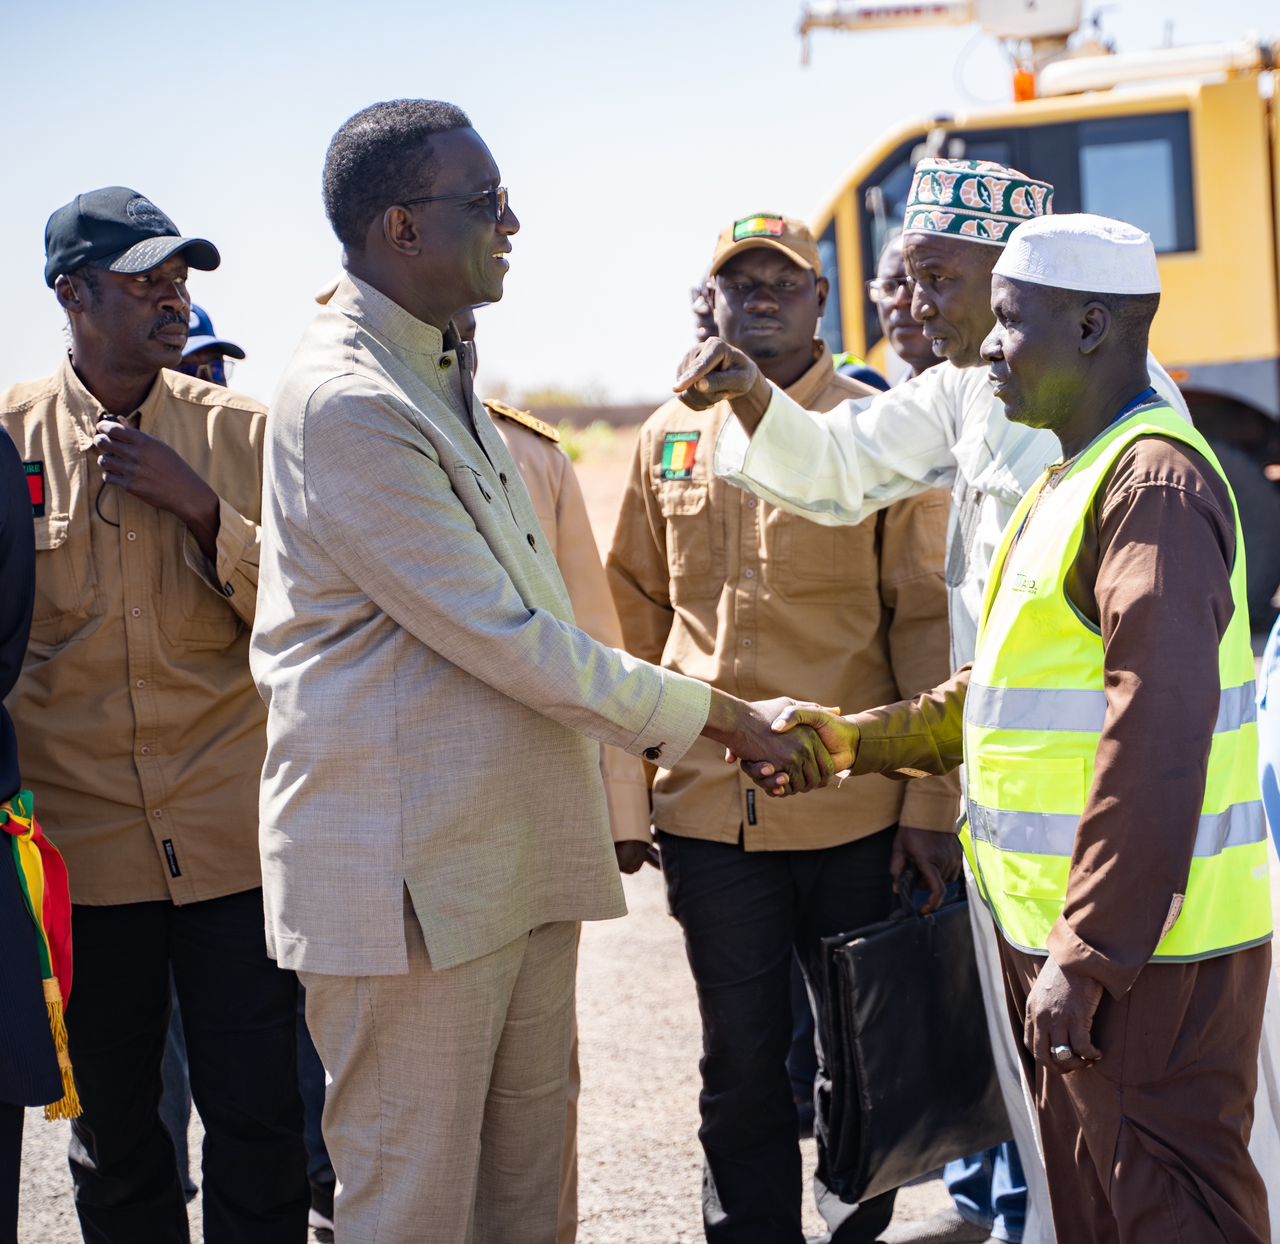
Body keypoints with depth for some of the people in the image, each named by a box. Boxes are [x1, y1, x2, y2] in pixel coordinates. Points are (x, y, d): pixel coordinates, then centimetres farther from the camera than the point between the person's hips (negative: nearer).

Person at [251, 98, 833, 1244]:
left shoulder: (443, 375, 14)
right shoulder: (345, 406, -18)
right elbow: (502, 637, -18)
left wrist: (647, 722, 14)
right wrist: (711, 714, -10)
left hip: (519, 858, 10)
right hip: (412, 879, -9)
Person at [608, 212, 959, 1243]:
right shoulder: (671, 435, 10)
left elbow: (927, 625, -3)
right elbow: (637, 612, 15)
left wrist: (931, 804, -7)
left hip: (856, 813, -2)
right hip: (709, 807, 2)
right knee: (741, 1061, 11)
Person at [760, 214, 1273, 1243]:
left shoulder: (1155, 483, -17)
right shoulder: (1073, 480, 17)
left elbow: (1156, 742, -24)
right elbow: (1006, 688, 27)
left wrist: (1089, 956, -25)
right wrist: (863, 739, 20)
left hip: (1147, 950, -10)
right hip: (1067, 936, 10)